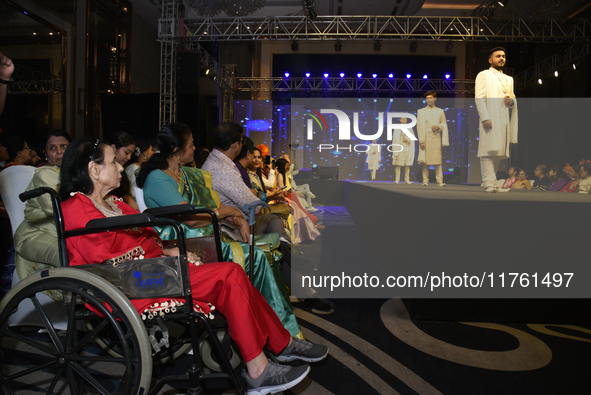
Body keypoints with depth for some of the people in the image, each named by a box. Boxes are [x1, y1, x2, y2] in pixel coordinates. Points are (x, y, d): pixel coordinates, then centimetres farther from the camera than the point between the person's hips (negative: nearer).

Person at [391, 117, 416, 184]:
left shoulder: (410, 128, 16)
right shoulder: (397, 128, 10)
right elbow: (395, 138, 3)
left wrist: (407, 140, -10)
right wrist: (395, 149, -6)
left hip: (408, 148, 2)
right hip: (399, 148, -2)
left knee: (408, 164, -3)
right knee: (398, 163, -9)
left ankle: (407, 179, -2)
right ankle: (397, 179, -8)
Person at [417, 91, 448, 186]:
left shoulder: (440, 111, 17)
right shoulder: (421, 111, 12)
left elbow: (444, 125, 16)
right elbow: (419, 127, 4)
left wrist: (438, 127, -8)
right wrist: (421, 141, -7)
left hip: (436, 139, 1)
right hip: (425, 139, -1)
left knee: (437, 160, -5)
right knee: (425, 161, -3)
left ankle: (439, 180, -4)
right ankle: (425, 180, 2)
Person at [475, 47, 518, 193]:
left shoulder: (509, 79, 26)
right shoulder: (484, 75, 7)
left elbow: (513, 97, 27)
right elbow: (479, 98, -4)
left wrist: (512, 101, 0)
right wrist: (485, 117, -18)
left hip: (504, 120, 6)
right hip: (490, 120, -6)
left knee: (498, 151, 3)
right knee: (488, 151, -12)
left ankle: (492, 181, 8)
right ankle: (488, 184, -16)